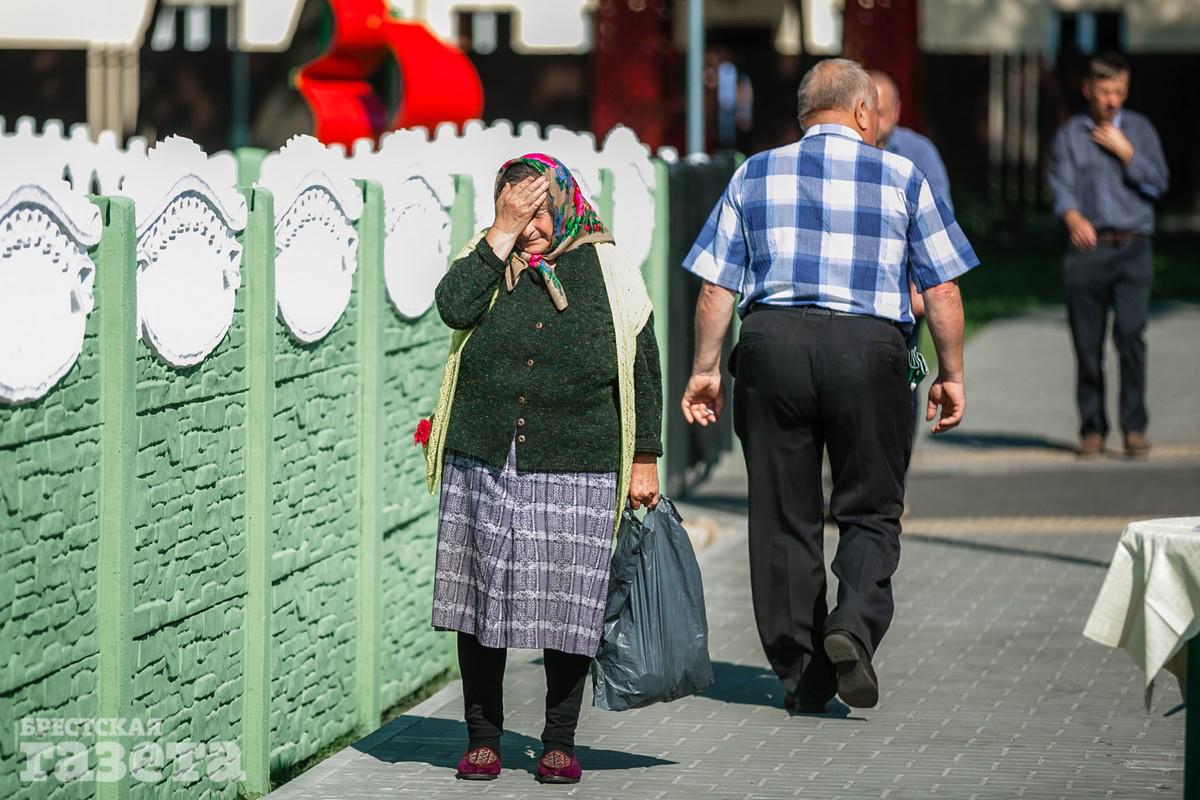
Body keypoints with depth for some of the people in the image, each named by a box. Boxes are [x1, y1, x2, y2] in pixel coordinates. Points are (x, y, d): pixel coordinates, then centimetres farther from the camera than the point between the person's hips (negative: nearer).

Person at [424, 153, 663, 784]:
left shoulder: (607, 270, 4)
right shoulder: (487, 259, 8)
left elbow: (644, 370, 6)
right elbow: (454, 307, -14)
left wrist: (645, 460, 3)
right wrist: (503, 234, -13)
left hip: (576, 474, -1)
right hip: (483, 467, 1)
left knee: (567, 610, 1)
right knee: (481, 604, 5)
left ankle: (559, 744, 14)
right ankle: (482, 740, 16)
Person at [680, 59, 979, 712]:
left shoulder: (754, 175, 11)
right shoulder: (901, 177, 7)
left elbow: (716, 286, 7)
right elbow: (942, 290, 5)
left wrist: (705, 368, 13)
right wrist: (951, 375, 13)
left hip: (772, 344, 2)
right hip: (869, 346, -2)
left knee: (782, 517, 8)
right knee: (871, 509, 10)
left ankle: (801, 681, 10)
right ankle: (855, 624, -17)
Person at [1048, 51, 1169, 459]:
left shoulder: (1140, 129, 12)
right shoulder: (1070, 134, 9)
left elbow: (1157, 183, 6)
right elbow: (1061, 183, -3)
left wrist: (1124, 151, -5)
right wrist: (1073, 216, -23)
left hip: (1132, 249, 0)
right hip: (1087, 248, 0)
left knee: (1130, 333, -15)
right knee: (1087, 344, 0)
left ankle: (1134, 427, -9)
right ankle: (1092, 429, 11)